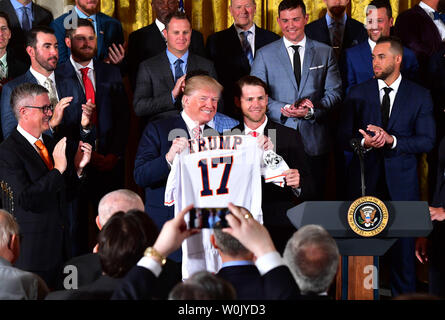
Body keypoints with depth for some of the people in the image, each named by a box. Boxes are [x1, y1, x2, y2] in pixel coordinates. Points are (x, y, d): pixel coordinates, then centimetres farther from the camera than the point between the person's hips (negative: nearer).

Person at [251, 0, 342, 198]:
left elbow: (334, 92, 5)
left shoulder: (324, 52, 10)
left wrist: (311, 111, -13)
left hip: (314, 141, 1)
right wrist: (285, 109, -16)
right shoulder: (265, 55, 6)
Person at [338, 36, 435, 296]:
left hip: (402, 182, -1)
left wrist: (392, 140, -16)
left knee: (403, 245, 1)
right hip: (365, 179, 1)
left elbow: (427, 141, -2)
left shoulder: (420, 96, 4)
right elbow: (344, 138, 5)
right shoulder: (357, 94, 7)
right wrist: (365, 142, -16)